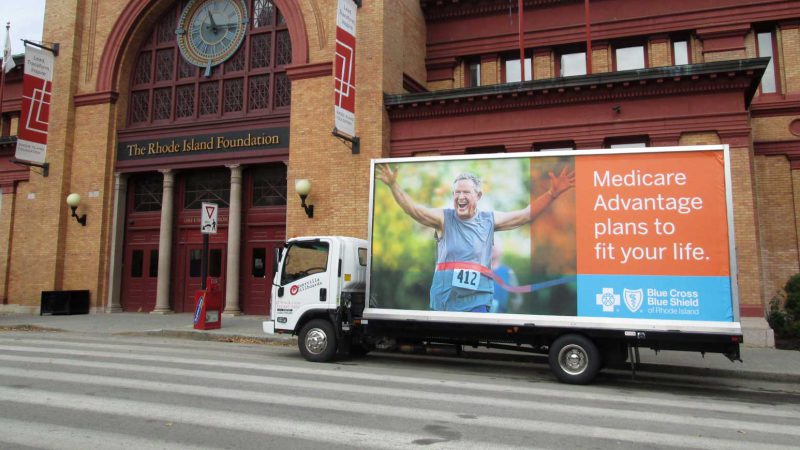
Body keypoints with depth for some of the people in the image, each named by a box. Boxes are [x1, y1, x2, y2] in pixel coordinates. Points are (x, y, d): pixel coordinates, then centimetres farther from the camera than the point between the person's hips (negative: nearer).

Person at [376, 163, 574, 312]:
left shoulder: (489, 220, 8)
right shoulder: (444, 218, 4)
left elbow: (526, 215, 9)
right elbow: (413, 209, -7)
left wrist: (552, 194, 0)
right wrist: (393, 185, -19)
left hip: (476, 302, 0)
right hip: (443, 301, 0)